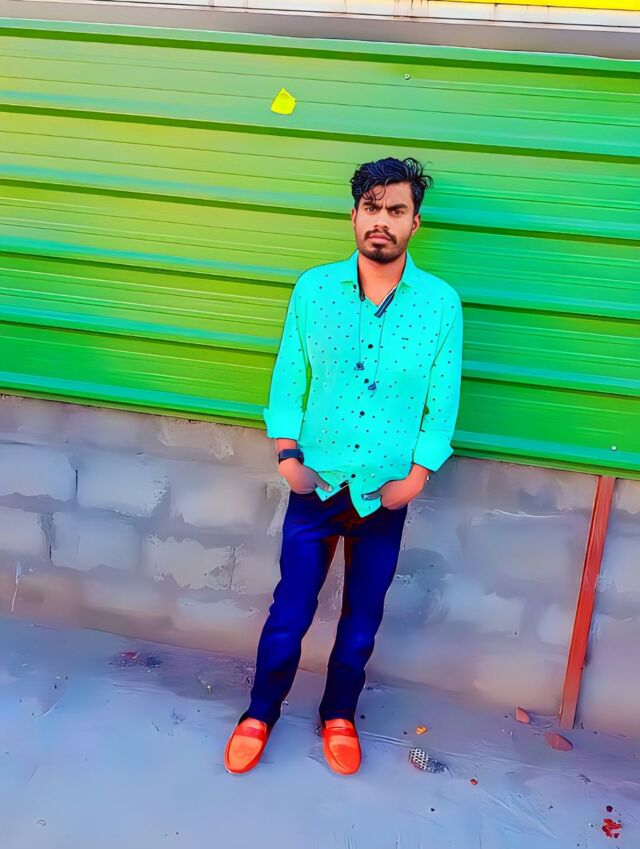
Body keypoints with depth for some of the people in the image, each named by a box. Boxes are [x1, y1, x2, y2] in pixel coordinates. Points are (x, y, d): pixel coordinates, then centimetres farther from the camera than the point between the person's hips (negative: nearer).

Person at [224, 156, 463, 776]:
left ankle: (339, 714, 40)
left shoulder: (441, 303, -5)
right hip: (317, 484, 0)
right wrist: (287, 454, -8)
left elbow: (443, 400, -1)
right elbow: (288, 377, 1)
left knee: (362, 617, 16)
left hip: (387, 492, 1)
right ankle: (260, 713, 34)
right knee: (289, 612, 10)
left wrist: (418, 475, -8)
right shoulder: (313, 288, -3)